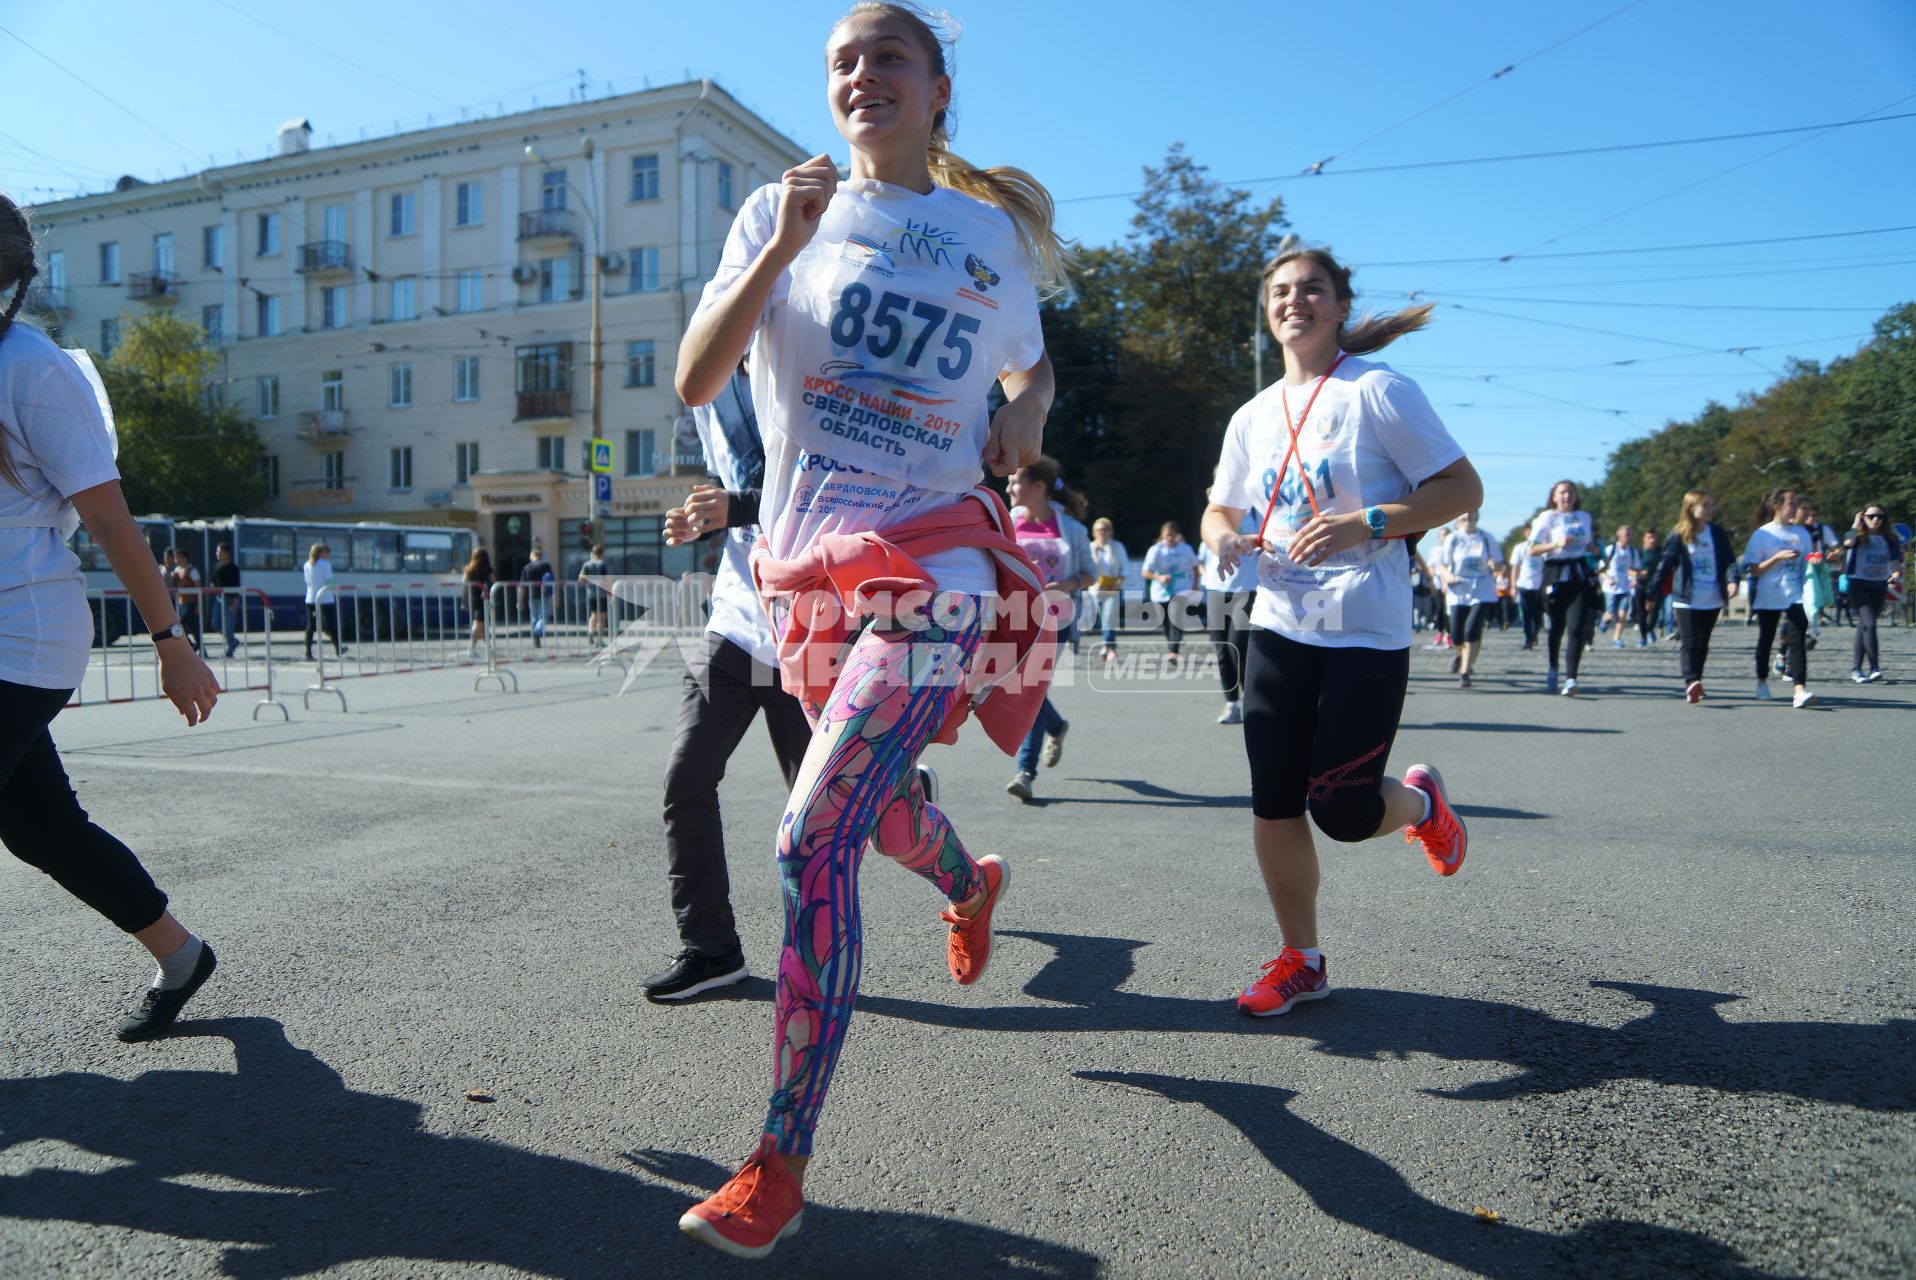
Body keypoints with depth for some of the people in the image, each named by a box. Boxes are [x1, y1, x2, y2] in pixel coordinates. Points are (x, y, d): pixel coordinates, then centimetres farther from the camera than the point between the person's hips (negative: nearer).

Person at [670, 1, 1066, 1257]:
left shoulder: (996, 236, 8)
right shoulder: (786, 211, 6)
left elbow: (1032, 365, 24)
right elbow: (696, 380, -4)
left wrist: (1029, 412, 1)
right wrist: (780, 247, -15)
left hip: (932, 566, -3)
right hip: (812, 565, 3)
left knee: (815, 843, -15)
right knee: (877, 803, 20)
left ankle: (779, 1166, -2)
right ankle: (970, 882, 58)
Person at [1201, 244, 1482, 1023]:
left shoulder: (1378, 391, -5)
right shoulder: (1252, 417, 12)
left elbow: (1463, 490, -7)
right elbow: (1220, 510, 22)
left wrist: (1365, 524, -21)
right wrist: (1225, 538, -2)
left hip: (1367, 635, -5)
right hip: (1279, 629, 5)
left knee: (1344, 812, -5)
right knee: (1273, 805, 2)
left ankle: (1421, 800, 31)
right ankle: (1300, 960, 20)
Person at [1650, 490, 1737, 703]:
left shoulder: (1717, 533, 5)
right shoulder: (1678, 536, -4)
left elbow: (1728, 559, 1)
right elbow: (1664, 563, -2)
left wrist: (1732, 580, -17)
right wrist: (1653, 590, -4)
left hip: (1712, 601, 4)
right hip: (1686, 600, -4)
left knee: (1702, 643, 11)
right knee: (1689, 641, -11)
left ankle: (1694, 685, 19)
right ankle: (1690, 681, -18)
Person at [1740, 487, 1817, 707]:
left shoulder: (1802, 533, 9)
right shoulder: (1762, 534, -2)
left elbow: (1807, 565, 17)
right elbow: (1753, 570, -5)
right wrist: (1778, 557, -16)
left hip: (1795, 596, 2)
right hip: (1768, 598, -2)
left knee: (1796, 640, -13)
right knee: (1765, 640, 11)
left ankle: (1800, 690, -21)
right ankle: (1762, 683, 31)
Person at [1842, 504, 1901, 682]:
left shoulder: (1889, 540, 11)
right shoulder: (1858, 536, 0)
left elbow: (1895, 560, 5)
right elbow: (1848, 542, -24)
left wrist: (1896, 574, -14)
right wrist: (1856, 525, -10)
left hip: (1879, 587, 4)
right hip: (1858, 585, -4)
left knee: (1864, 626, 9)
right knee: (1869, 623, -18)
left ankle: (1856, 668, 15)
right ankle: (1874, 667, -19)